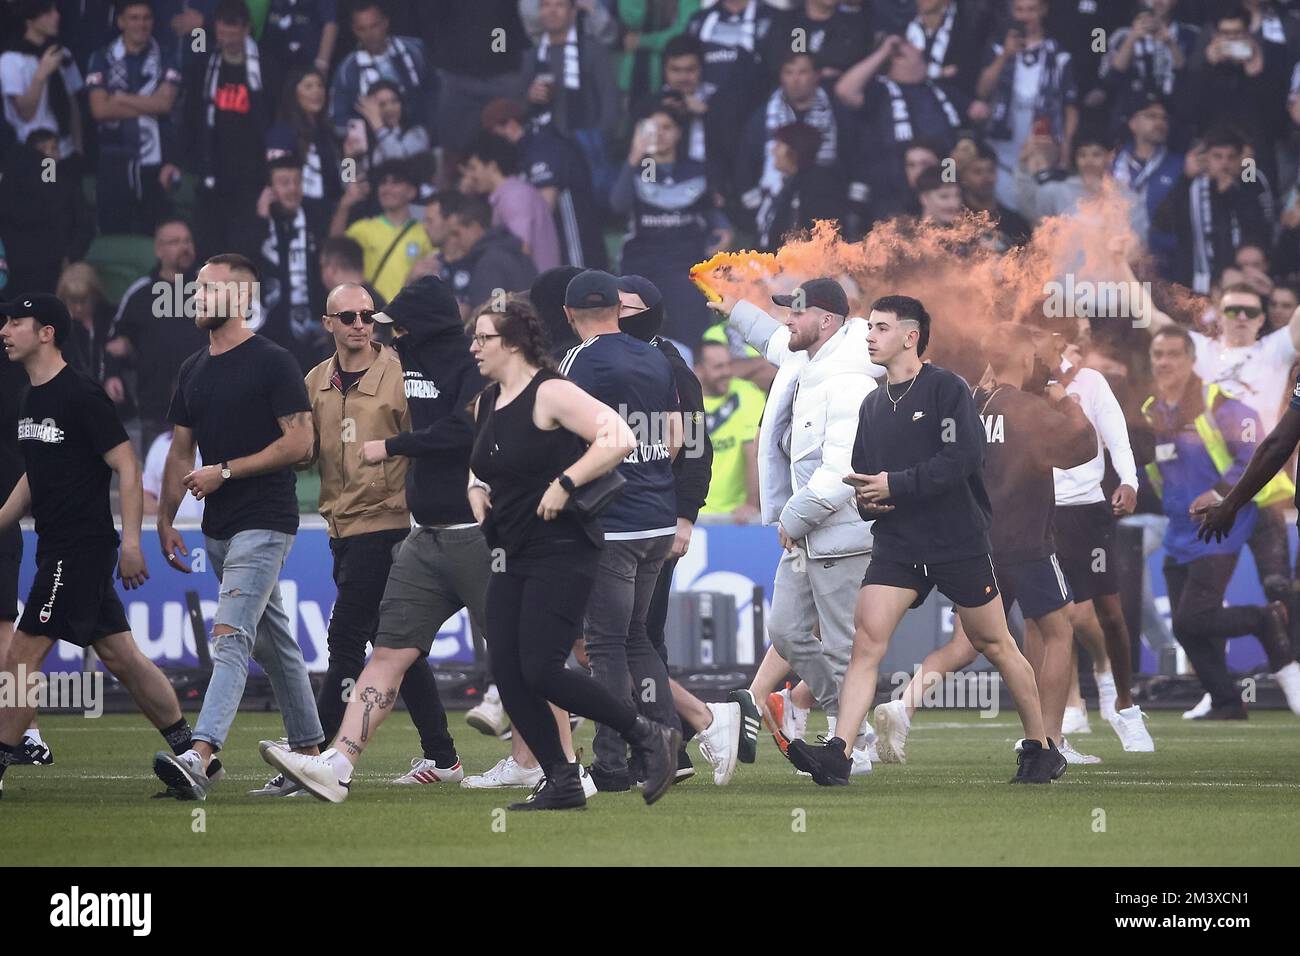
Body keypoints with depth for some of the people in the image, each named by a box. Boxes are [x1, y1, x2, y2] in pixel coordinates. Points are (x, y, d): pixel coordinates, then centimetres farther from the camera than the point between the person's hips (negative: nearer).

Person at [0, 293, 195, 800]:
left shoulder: (81, 395, -13)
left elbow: (127, 467, -13)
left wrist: (130, 540, -18)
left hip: (81, 546, -9)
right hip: (58, 548, 9)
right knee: (121, 657, 9)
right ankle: (193, 754, 13)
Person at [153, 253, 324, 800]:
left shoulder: (272, 363, -9)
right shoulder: (194, 371, 14)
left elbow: (299, 443, -13)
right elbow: (181, 452, 19)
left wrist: (224, 472, -15)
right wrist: (165, 520, 12)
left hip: (263, 523, -8)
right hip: (219, 528, 8)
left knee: (231, 636, -20)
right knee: (273, 643, 14)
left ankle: (201, 756, -32)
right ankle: (309, 754, 22)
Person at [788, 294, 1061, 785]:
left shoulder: (946, 388, -7)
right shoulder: (873, 405, 14)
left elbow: (963, 457, -19)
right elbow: (863, 472, 24)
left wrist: (894, 485, -19)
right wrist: (867, 501, 1)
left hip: (959, 542, -5)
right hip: (896, 543, 5)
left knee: (994, 644, 6)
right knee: (866, 636, -12)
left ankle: (1042, 749, 20)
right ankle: (837, 754, -20)